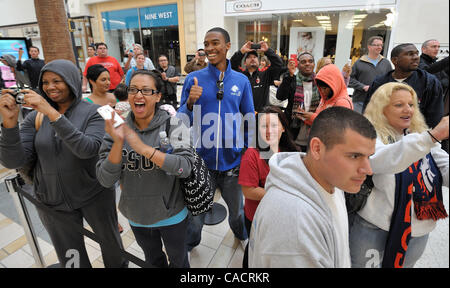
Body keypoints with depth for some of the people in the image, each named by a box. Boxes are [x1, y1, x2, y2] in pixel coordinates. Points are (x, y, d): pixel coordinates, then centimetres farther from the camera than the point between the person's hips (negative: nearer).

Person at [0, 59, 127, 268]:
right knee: (71, 260, 19)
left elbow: (88, 149, -28)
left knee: (111, 242, 20)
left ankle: (119, 265, 49)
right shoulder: (36, 117, -2)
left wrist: (53, 114, -32)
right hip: (53, 202, 3)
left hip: (95, 196, -2)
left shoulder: (93, 112, -11)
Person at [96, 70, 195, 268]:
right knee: (153, 259, 30)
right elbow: (106, 181, -15)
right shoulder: (118, 129, -9)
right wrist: (118, 142, -29)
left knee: (178, 259, 23)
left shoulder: (172, 125, -17)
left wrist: (143, 148, -35)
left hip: (171, 214, -3)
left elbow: (185, 167, -29)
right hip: (137, 217, 3)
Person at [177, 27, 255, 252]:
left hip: (232, 160, 1)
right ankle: (189, 245, 47)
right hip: (201, 159, -1)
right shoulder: (194, 79, -3)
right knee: (196, 213, 16)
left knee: (237, 209, 22)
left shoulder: (241, 81, 0)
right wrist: (190, 102, -21)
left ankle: (242, 235, 55)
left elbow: (249, 120, 6)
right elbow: (182, 121, -2)